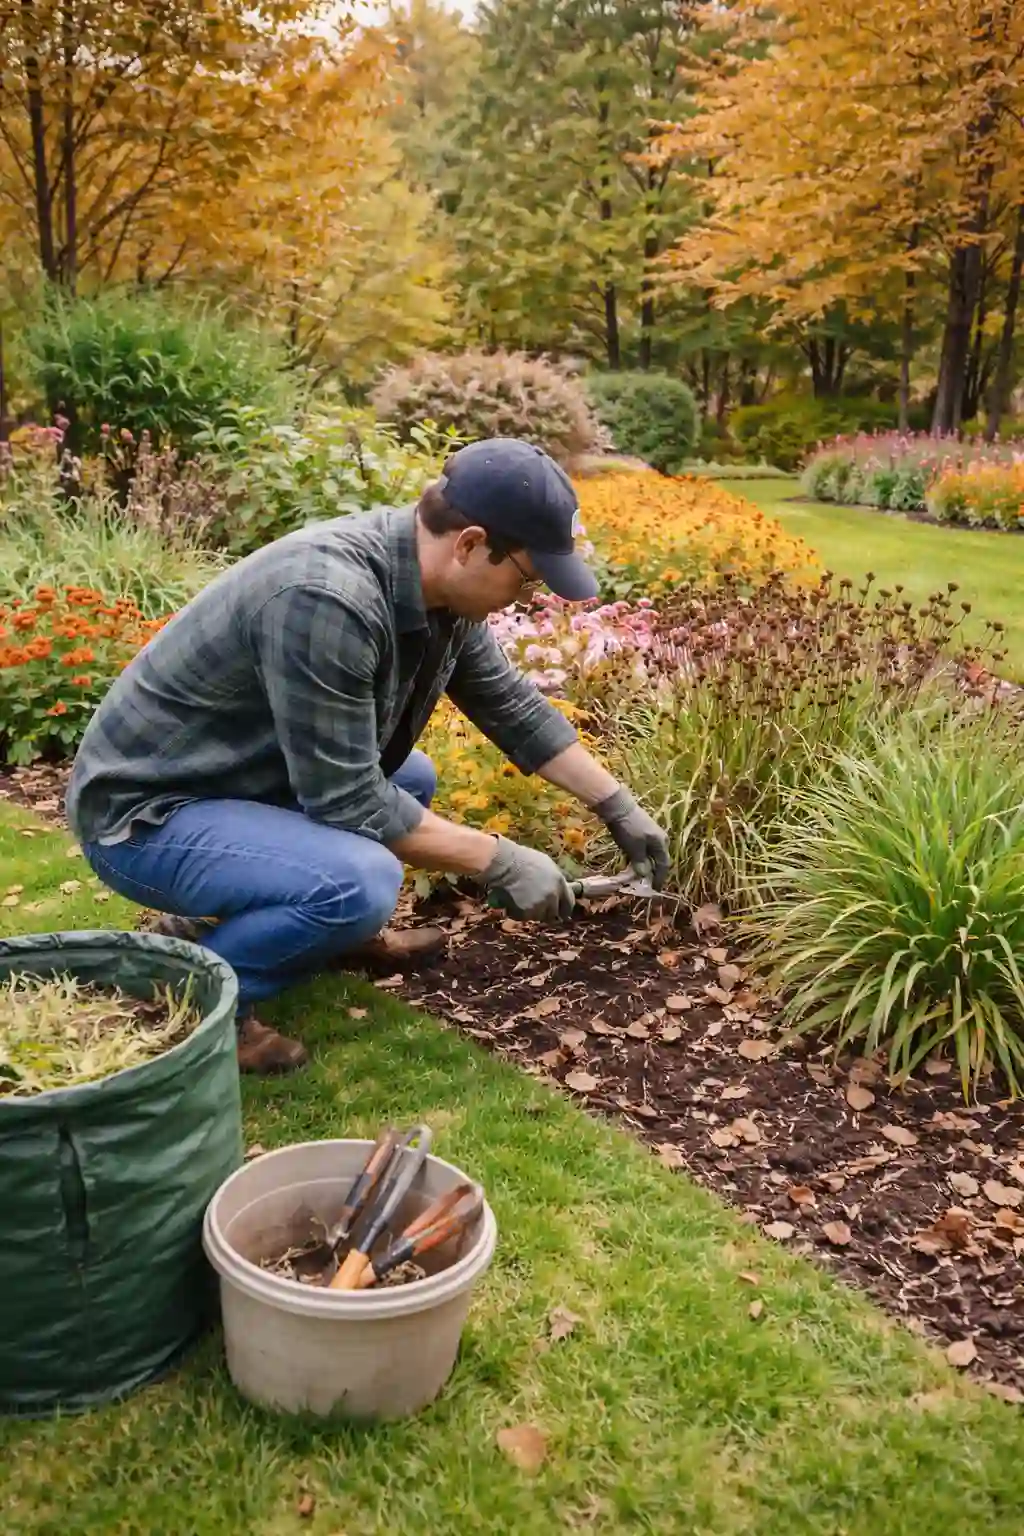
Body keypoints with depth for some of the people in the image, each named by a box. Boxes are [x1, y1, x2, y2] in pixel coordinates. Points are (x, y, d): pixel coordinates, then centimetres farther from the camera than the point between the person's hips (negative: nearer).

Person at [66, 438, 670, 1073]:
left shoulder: (439, 583, -4)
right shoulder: (326, 600, -31)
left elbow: (512, 704, 9)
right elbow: (349, 801, -27)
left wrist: (618, 805, 12)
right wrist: (501, 861, -18)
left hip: (243, 777, 9)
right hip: (146, 809, -9)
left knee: (412, 780, 18)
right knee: (361, 880, -30)